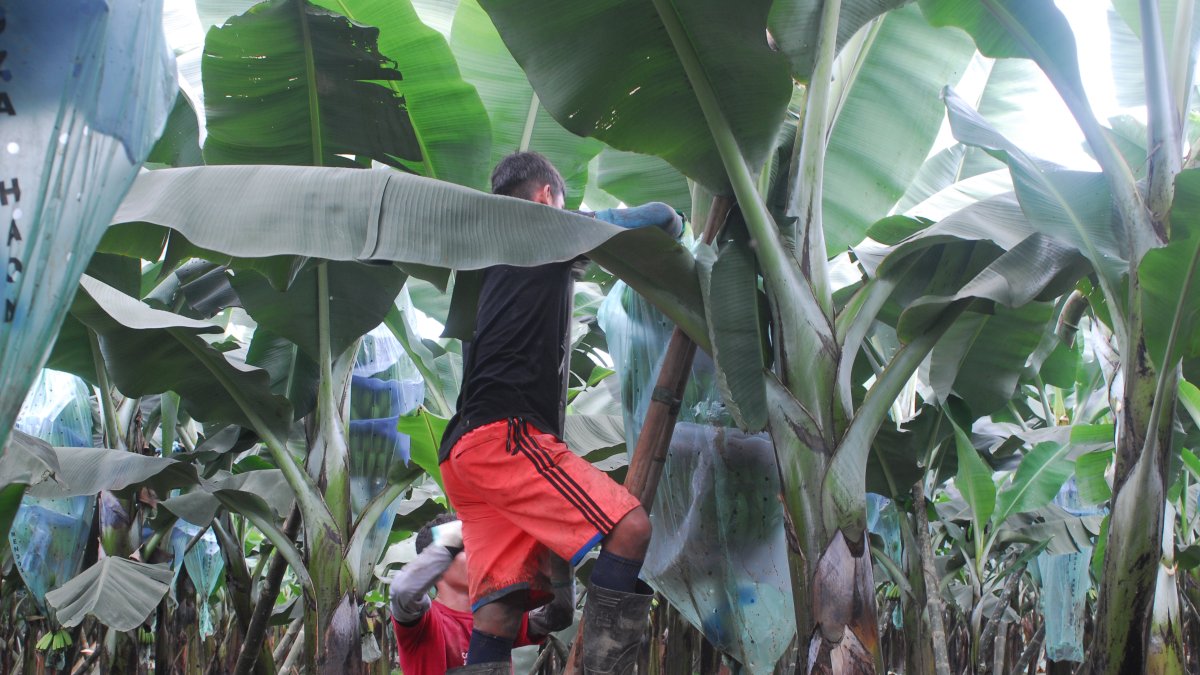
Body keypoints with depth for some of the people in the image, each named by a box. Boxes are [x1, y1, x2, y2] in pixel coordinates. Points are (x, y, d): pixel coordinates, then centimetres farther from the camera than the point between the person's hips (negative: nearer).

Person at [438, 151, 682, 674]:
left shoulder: (487, 261, 30)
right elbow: (662, 216, 10)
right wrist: (667, 246, 35)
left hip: (464, 452, 9)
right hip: (505, 434, -9)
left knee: (498, 610, -1)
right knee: (631, 529, -18)